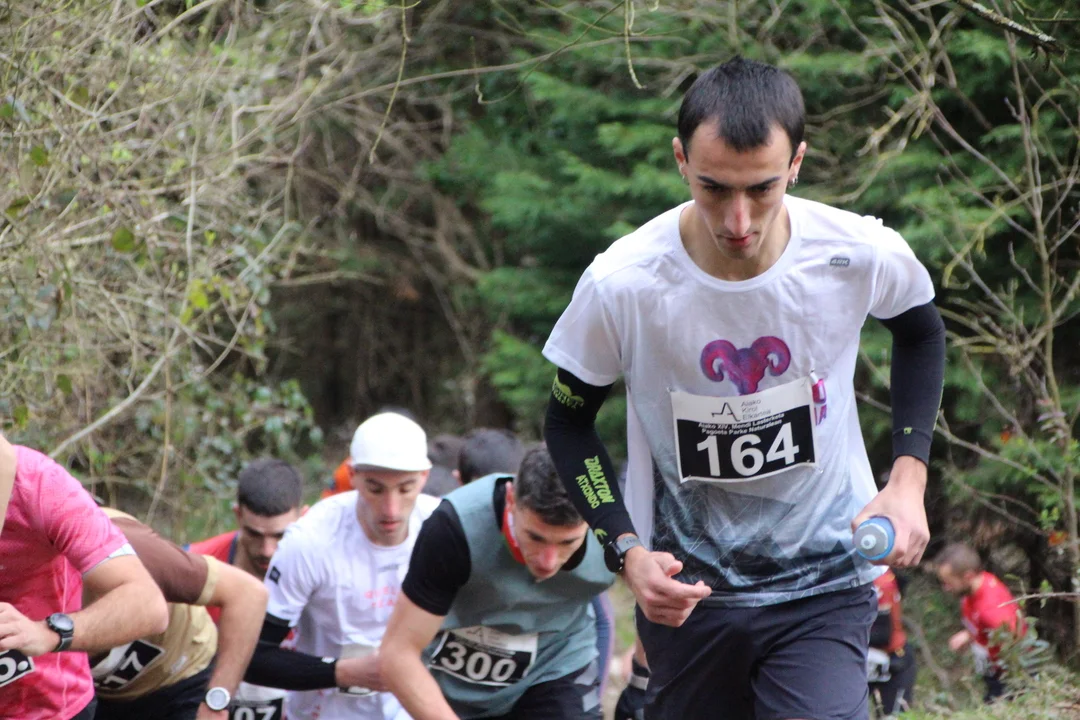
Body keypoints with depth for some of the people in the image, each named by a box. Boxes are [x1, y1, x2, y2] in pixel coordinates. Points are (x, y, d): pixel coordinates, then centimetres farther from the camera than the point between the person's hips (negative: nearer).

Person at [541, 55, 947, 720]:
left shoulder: (863, 255, -15)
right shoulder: (621, 284, -18)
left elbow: (920, 332, 10)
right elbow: (568, 422, -1)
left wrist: (909, 479, -1)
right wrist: (628, 552, -13)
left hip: (827, 587, 0)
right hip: (685, 591, 1)